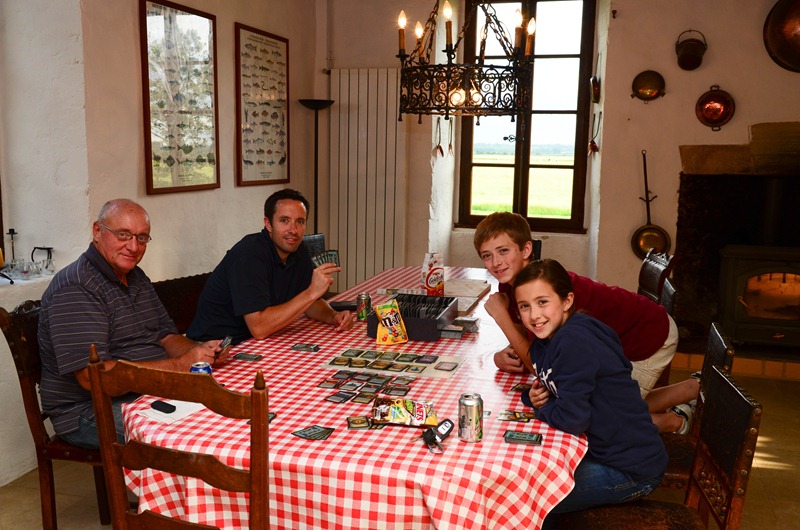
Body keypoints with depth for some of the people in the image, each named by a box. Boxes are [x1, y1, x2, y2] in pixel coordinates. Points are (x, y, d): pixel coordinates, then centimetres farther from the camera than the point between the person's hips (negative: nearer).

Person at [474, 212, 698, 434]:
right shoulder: (508, 286, -9)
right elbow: (524, 335, 2)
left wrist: (501, 315, -31)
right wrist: (504, 355, -20)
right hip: (619, 340, 8)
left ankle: (675, 421, 23)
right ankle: (692, 387, 34)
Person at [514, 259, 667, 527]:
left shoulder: (573, 342, -27)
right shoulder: (546, 337, 1)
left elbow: (572, 419, -28)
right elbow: (543, 384, 15)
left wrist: (541, 407, -9)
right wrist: (532, 396, -7)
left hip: (631, 471, -9)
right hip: (601, 450, 9)